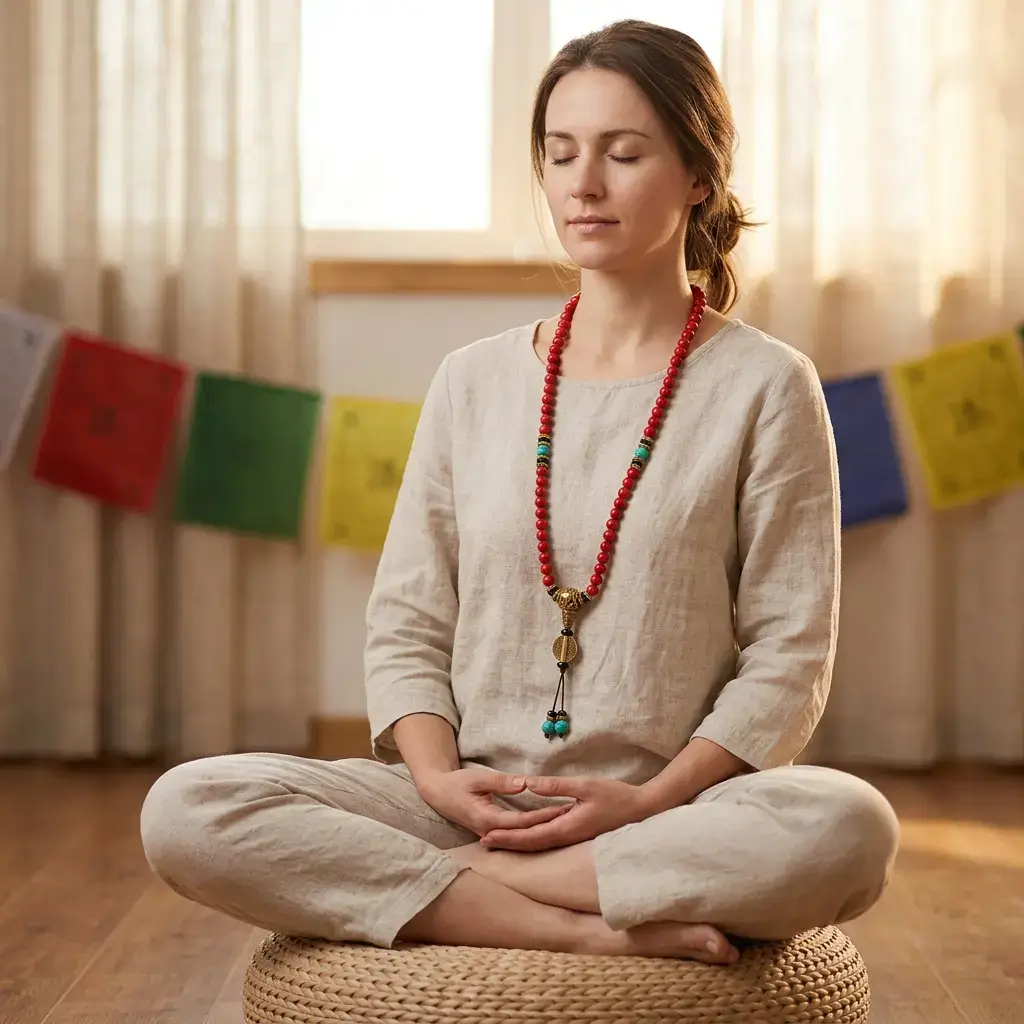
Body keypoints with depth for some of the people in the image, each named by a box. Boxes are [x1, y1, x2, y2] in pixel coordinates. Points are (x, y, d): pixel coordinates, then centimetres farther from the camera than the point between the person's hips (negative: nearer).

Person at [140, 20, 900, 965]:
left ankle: (446, 886, -20)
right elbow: (406, 623, 11)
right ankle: (592, 933, -22)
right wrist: (437, 774, -8)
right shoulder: (475, 383, 11)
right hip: (473, 804, 2)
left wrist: (654, 798, -15)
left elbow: (789, 654, -1)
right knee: (185, 812, -22)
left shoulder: (764, 386, 2)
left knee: (847, 829, -37)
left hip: (664, 817, -2)